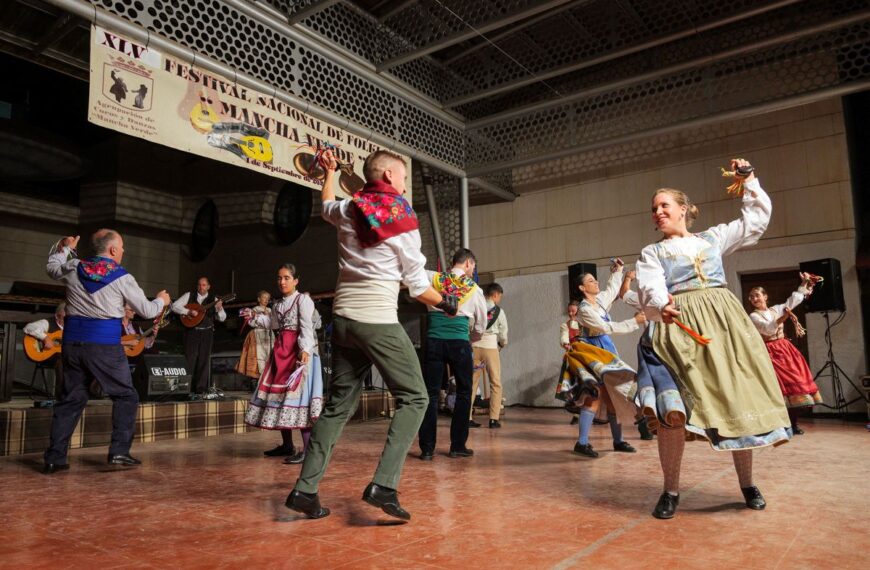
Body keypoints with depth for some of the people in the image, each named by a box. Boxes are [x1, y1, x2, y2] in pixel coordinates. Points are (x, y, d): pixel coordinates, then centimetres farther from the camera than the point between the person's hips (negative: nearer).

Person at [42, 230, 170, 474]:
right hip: (104, 344, -5)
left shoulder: (73, 268, 6)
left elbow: (51, 268, 30)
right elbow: (146, 311, 1)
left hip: (73, 341, 5)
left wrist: (64, 248, 43)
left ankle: (54, 458, 13)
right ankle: (119, 451, 0)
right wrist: (161, 300, 21)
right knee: (125, 396, 7)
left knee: (71, 398, 13)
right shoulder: (122, 277, -5)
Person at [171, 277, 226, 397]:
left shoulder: (213, 299, 6)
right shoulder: (189, 296, 5)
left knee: (204, 361, 4)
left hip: (206, 333, 1)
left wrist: (219, 309, -17)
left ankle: (200, 389, 11)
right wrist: (188, 311, -15)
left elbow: (222, 318, 4)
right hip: (191, 332, -1)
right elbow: (174, 306, -2)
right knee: (189, 360, 1)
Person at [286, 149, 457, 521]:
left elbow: (326, 207, 35)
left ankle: (305, 488, 13)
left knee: (338, 403, 14)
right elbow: (417, 285, -2)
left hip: (343, 318, 6)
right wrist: (445, 303, 16)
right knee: (413, 398, 3)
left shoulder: (349, 211, 8)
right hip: (379, 321, -6)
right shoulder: (404, 222, -5)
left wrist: (329, 172, 50)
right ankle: (383, 485, -10)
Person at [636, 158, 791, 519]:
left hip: (725, 322, 3)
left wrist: (749, 180, 19)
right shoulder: (651, 253, 14)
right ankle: (671, 490, -3)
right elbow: (650, 291, -4)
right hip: (680, 328, -3)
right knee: (673, 408, -18)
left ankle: (747, 483, 22)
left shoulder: (713, 237, 22)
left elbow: (757, 219, 24)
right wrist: (662, 306, -25)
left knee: (739, 400, 2)